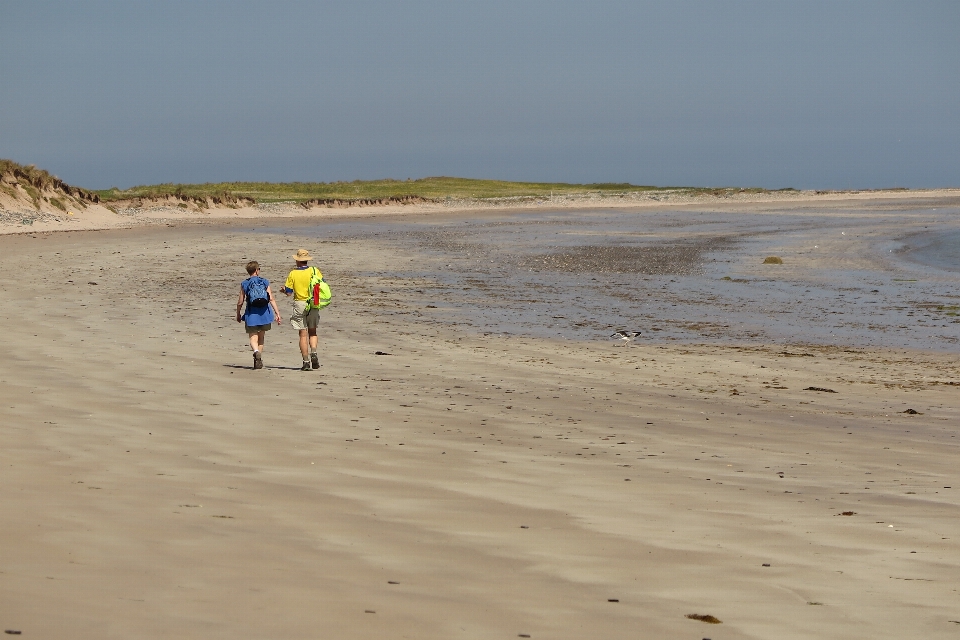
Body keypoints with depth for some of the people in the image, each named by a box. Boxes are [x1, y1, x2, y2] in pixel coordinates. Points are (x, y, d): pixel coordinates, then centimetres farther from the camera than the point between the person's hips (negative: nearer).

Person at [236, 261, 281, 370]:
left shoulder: (244, 284, 0)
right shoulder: (265, 282, 2)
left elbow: (240, 302, 2)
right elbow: (271, 299, -4)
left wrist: (238, 314, 16)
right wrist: (277, 313, -1)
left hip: (251, 314, -2)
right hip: (264, 314, 2)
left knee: (253, 338, -3)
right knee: (261, 338, 17)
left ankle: (257, 352, -33)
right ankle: (258, 360, 20)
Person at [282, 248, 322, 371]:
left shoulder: (293, 274, -7)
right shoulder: (315, 271, -3)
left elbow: (288, 292, -4)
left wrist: (283, 290, 18)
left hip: (299, 305, -2)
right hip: (313, 304, 2)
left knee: (303, 334, 2)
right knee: (312, 332, 15)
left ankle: (306, 361, 0)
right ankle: (313, 353, -8)